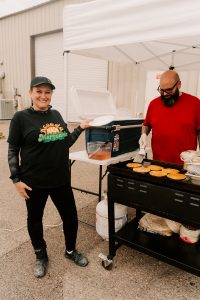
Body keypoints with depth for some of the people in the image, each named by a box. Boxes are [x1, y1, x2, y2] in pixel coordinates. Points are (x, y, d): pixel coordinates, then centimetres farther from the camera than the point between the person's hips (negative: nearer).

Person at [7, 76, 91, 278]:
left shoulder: (56, 115, 6)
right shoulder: (21, 118, -8)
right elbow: (13, 150, -6)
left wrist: (81, 128, 5)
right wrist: (16, 179, -10)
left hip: (61, 180, 4)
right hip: (34, 183, -3)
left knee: (70, 217, 13)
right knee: (35, 219, 16)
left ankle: (71, 250, 40)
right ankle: (41, 256, 41)